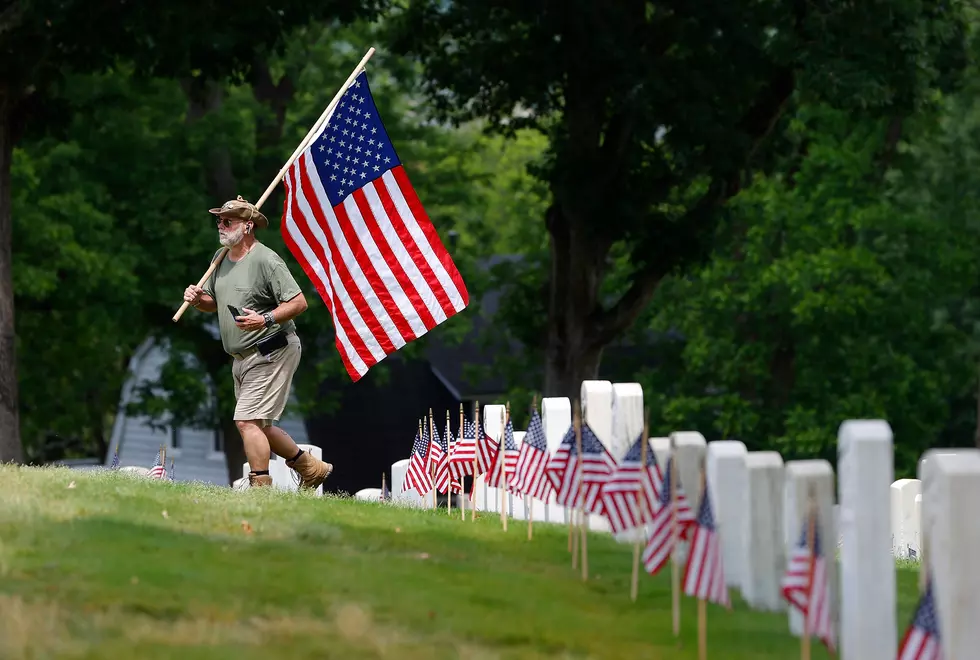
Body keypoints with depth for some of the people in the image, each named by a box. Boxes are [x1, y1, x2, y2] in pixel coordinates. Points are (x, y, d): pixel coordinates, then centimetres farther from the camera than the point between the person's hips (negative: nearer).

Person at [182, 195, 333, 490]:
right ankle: (311, 468, 30)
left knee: (248, 421, -16)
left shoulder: (266, 260, -16)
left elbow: (299, 303, -19)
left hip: (271, 355, -10)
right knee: (258, 426, 16)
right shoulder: (221, 259, 11)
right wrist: (198, 299, -3)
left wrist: (265, 319, -31)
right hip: (243, 359, 10)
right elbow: (214, 302, 20)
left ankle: (261, 487, -12)